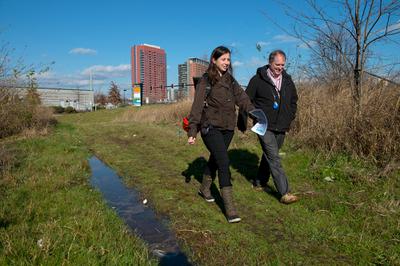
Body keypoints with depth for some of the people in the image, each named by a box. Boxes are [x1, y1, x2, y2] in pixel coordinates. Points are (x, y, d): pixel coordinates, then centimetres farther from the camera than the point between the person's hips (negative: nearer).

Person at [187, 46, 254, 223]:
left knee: (215, 159, 18)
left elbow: (242, 98, 3)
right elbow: (197, 107, -11)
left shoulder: (230, 80, 12)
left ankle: (204, 189, 42)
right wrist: (192, 132, -14)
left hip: (227, 128, 7)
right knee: (224, 163, -12)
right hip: (211, 128, -6)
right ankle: (229, 208, -7)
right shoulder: (206, 80, -7)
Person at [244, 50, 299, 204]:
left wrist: (289, 118, 12)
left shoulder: (288, 81, 10)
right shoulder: (258, 80, -6)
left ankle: (260, 182, 34)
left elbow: (293, 101, 22)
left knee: (269, 156, 17)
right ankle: (284, 193, -9)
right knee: (274, 158, -11)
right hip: (264, 127, -6)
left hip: (281, 128, 6)